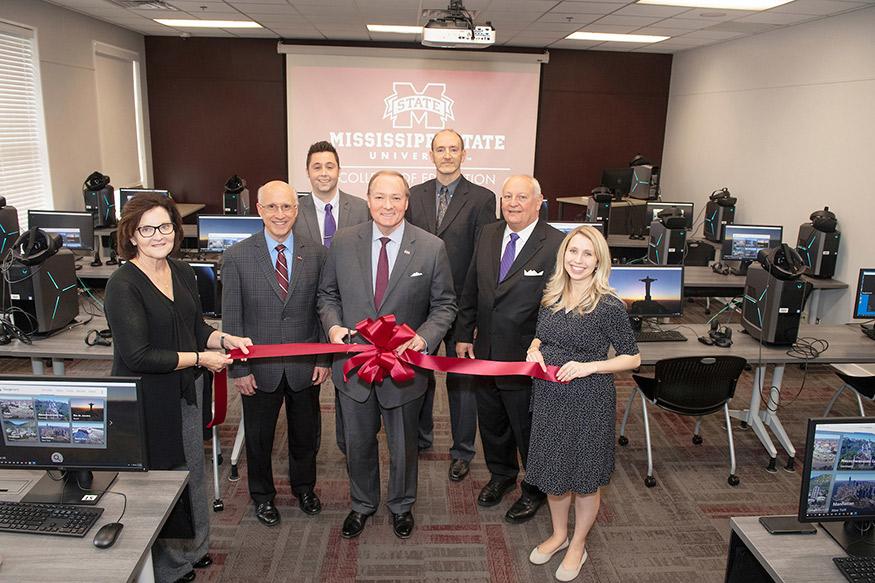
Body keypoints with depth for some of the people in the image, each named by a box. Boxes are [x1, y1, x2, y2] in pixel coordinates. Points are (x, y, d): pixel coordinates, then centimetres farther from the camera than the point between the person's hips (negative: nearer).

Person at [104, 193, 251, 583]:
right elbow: (137, 356, -24)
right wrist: (200, 358, -19)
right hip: (148, 400, -7)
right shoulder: (123, 285, -20)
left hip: (186, 391, 7)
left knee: (191, 470, 21)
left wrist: (225, 339, -5)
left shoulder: (182, 273, 3)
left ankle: (192, 548, 43)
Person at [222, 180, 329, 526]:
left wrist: (324, 359, -2)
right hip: (259, 367, -1)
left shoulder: (317, 254, -4)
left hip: (305, 366, 1)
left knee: (305, 433, 19)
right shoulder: (236, 257, -8)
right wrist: (238, 368, -7)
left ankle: (304, 487, 45)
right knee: (259, 436, 17)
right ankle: (262, 495, 41)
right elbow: (231, 318, -6)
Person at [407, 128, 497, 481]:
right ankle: (420, 438, 39)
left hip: (461, 302, -3)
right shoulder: (415, 195, 6)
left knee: (461, 380, 9)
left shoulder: (482, 198, -6)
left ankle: (462, 451, 26)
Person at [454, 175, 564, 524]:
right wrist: (464, 334, 8)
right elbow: (471, 290, 9)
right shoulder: (487, 235, 3)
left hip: (526, 357, -5)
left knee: (528, 429, 13)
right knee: (491, 423, 23)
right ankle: (501, 475, 49)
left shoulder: (556, 245, -16)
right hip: (485, 351, 6)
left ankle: (535, 489, 39)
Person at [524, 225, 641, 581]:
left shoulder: (609, 306, -17)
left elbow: (632, 358, -10)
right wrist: (533, 349, -6)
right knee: (552, 469, 19)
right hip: (549, 395, 5)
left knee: (585, 476, 13)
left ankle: (577, 545, 36)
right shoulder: (550, 296, 0)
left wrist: (588, 366, -22)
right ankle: (559, 534, 43)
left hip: (588, 400, -5)